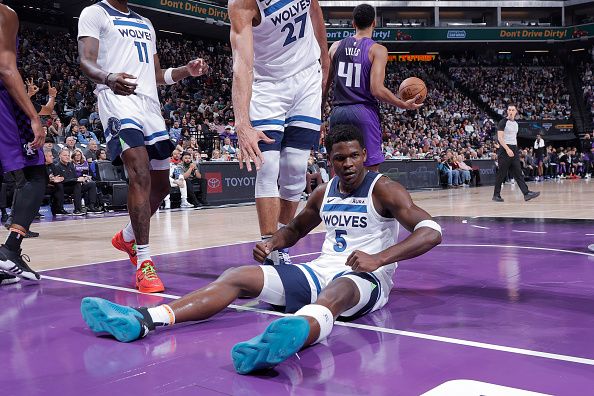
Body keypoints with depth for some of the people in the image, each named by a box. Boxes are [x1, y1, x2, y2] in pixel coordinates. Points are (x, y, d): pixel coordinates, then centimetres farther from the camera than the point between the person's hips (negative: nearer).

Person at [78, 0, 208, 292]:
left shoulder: (145, 24, 25)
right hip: (117, 99, -7)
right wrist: (108, 77, -32)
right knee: (140, 175, -24)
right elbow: (87, 62, -10)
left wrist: (187, 71, 8)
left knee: (161, 185, 10)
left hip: (150, 102, 7)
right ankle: (144, 262, -21)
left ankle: (127, 237, 34)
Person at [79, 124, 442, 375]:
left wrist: (379, 258, -31)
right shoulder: (324, 193, 14)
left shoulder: (384, 190, -4)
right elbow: (295, 229, 30)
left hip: (364, 279, -6)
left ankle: (290, 337, -82)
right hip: (320, 271, 6)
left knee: (335, 292, -45)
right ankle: (142, 319, -31)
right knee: (237, 276, -13)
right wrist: (272, 243, 5)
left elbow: (431, 232, -16)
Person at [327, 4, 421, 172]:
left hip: (338, 113, 4)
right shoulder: (377, 50, -5)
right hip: (365, 113, -4)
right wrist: (405, 105, -2)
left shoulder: (336, 46, 8)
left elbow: (324, 83, 10)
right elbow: (377, 90, -13)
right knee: (371, 169, 2)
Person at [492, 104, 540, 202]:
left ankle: (526, 193, -7)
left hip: (514, 150, 7)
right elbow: (500, 137, -16)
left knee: (518, 173, 0)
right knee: (501, 174, -1)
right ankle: (496, 195, 7)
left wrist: (515, 149, 19)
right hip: (505, 150, -7)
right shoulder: (503, 122, -8)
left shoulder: (516, 123, 15)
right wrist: (507, 149, -25)